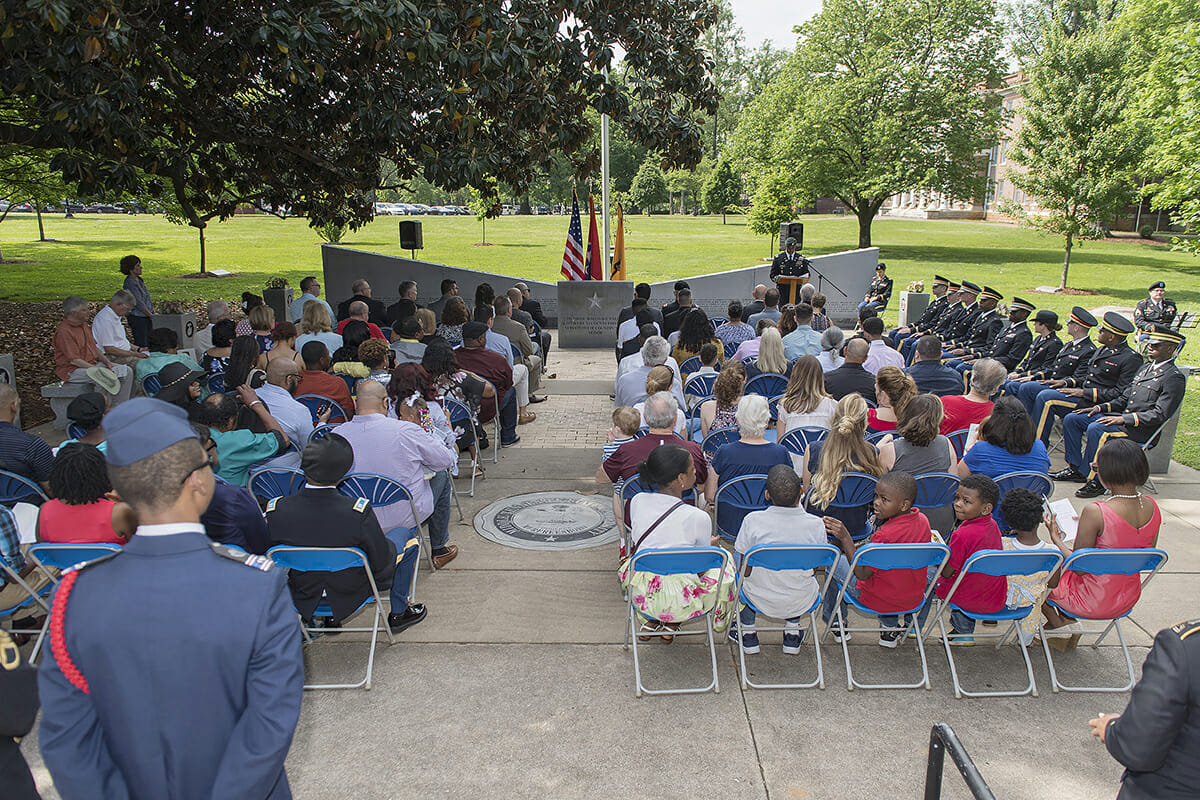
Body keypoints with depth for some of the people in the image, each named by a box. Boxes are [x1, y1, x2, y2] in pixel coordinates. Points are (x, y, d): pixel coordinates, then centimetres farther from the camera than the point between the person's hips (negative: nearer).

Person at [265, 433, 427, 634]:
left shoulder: (275, 510, -23)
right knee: (405, 535, 17)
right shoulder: (359, 512, -32)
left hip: (303, 598, 3)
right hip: (350, 595, -3)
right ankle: (398, 614, 28)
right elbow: (381, 562, -19)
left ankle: (329, 618, 37)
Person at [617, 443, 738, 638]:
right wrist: (708, 544, 17)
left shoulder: (637, 501, -8)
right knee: (723, 565, 22)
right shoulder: (698, 518, -21)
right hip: (680, 603, -5)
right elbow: (701, 569, -7)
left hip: (641, 596, 5)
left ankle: (650, 620, 24)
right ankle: (672, 623, 18)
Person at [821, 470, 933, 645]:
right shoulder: (922, 521, -10)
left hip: (877, 600, -6)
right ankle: (890, 626, 35)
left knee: (836, 561, 15)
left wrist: (845, 537, -32)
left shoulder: (884, 536, -34)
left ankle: (837, 623, 31)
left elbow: (862, 574, -25)